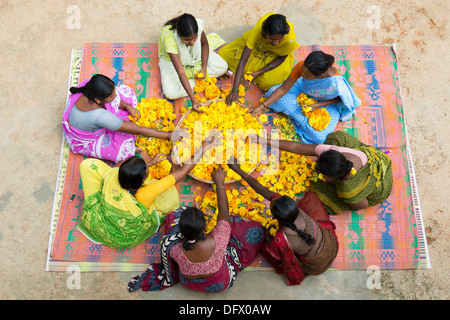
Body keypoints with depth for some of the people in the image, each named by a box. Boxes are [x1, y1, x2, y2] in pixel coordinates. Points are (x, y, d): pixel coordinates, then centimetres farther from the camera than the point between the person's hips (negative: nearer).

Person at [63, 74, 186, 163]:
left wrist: (127, 106, -18)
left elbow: (114, 95, -3)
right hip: (85, 141, -6)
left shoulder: (89, 85, -29)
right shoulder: (99, 116, -46)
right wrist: (170, 135, -37)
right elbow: (138, 130, -41)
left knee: (125, 91, -4)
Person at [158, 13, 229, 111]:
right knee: (171, 93, -28)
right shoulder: (169, 37, -39)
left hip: (196, 55, 4)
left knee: (223, 67, -14)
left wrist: (204, 68, -18)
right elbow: (180, 72, -41)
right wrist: (193, 99, -44)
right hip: (172, 60, -4)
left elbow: (204, 44, -5)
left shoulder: (198, 25, -29)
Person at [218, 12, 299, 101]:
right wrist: (234, 90, -47)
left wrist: (258, 73, -28)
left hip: (275, 54, -1)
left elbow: (281, 57, -19)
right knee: (223, 54, -8)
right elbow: (243, 60, -41)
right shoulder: (257, 30, -41)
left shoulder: (289, 40, -40)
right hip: (258, 45, 1)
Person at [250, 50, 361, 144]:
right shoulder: (301, 66, -34)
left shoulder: (335, 84, -42)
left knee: (319, 137, -25)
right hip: (304, 90, 4)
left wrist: (318, 105, -28)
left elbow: (339, 99, -17)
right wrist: (262, 106, -27)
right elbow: (283, 89, -23)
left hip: (327, 103, -3)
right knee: (273, 92, -16)